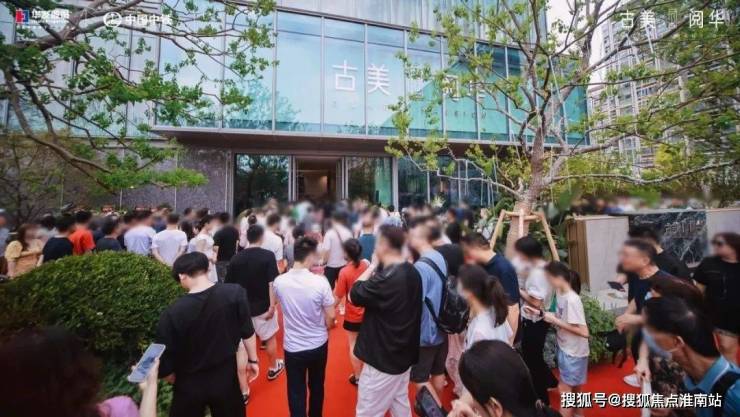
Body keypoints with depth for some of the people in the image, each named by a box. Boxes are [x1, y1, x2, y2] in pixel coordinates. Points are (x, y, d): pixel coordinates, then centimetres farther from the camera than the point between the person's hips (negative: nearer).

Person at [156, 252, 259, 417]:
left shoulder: (172, 313, -23)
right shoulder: (235, 293, -20)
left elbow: (164, 367, -13)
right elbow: (247, 333, -10)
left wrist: (180, 380, 8)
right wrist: (253, 360, 7)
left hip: (189, 385, -1)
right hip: (226, 378, 1)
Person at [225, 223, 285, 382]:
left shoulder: (236, 258, -4)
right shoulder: (268, 255, -15)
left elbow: (228, 284, 1)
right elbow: (272, 283, -21)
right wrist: (272, 305, -16)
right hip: (263, 306, -3)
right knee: (270, 337, 17)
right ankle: (273, 368, 34)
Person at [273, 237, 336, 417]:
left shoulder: (279, 282, -15)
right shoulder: (320, 282, -24)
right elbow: (331, 317, -14)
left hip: (292, 346, 0)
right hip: (318, 344, 0)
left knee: (296, 392, 18)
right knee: (317, 387, 25)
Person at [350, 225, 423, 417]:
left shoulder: (386, 278, -31)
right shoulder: (412, 272, -3)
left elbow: (354, 295, -18)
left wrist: (372, 266, -12)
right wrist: (378, 268, -4)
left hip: (384, 358, -8)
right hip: (404, 353, 9)